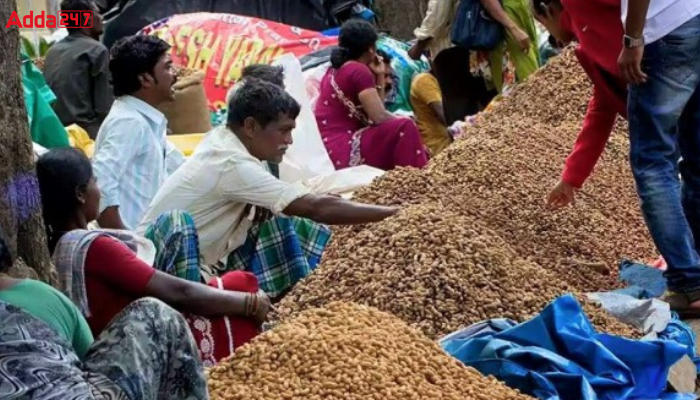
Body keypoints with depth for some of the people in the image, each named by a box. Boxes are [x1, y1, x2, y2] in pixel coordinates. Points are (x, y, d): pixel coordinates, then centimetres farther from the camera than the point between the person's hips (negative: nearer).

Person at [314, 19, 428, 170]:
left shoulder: (336, 69, 19)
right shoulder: (359, 70, -8)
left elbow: (372, 113, 16)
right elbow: (379, 117, -15)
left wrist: (380, 77, 12)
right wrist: (403, 121, 2)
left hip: (330, 149, 10)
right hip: (343, 151, -10)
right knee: (405, 128, -17)